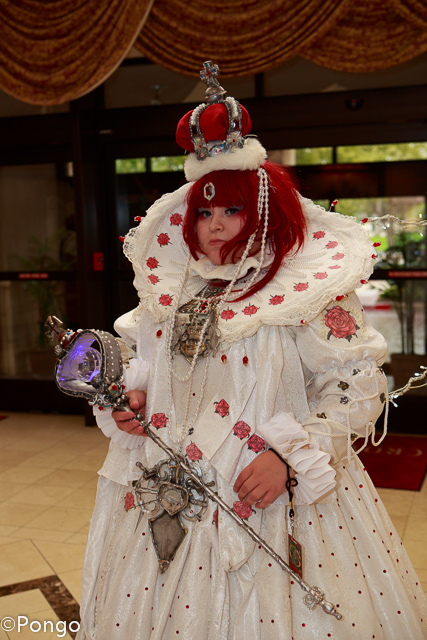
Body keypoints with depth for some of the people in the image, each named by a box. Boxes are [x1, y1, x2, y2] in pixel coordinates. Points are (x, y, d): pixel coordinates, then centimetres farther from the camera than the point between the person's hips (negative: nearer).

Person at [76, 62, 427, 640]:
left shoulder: (309, 294, -11)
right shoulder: (171, 293, 5)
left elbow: (359, 385, -13)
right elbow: (141, 364, 18)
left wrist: (291, 454, -21)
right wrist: (129, 400, -3)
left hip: (270, 495, -5)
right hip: (168, 490, 5)